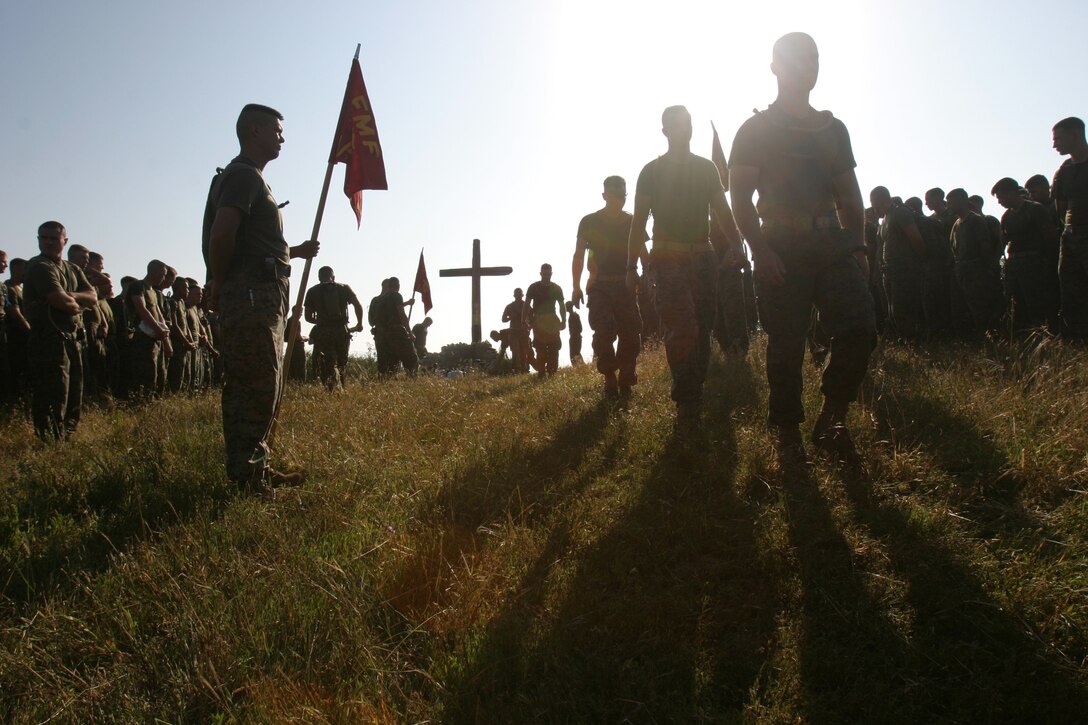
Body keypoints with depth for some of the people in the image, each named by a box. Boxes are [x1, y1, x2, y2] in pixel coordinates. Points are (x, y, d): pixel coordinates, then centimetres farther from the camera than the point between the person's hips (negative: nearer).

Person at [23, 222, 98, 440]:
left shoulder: (73, 270, 17)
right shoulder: (39, 267, -9)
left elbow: (93, 299, 5)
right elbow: (62, 302, -21)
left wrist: (71, 296, -12)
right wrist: (79, 304, -1)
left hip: (72, 338, 9)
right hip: (49, 340, -8)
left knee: (74, 398, 14)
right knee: (54, 400, -7)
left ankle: (67, 437, 23)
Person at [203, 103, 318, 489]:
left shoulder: (251, 178, 25)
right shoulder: (243, 175, -8)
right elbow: (222, 234, -21)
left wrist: (296, 251, 18)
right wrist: (219, 286, -12)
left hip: (262, 298, 11)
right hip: (251, 295, -11)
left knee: (261, 388, 13)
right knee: (257, 388, -10)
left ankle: (254, 468, 20)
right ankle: (246, 473, -6)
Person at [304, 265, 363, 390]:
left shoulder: (312, 292, 8)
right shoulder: (344, 288, 9)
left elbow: (308, 317, 8)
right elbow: (358, 305, -3)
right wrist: (359, 324, 10)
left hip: (322, 333, -1)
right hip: (342, 331, 1)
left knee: (328, 365, -4)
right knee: (341, 364, 17)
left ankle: (334, 390, -25)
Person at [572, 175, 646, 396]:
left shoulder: (632, 222, 7)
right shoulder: (589, 222, 1)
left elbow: (643, 255, 9)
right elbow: (579, 256, 2)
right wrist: (576, 287, -6)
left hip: (626, 286, 2)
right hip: (599, 287, -2)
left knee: (631, 334, -5)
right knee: (604, 332, -14)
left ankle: (625, 381, 6)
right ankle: (610, 381, -6)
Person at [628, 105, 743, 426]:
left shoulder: (706, 168, 15)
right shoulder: (652, 171, 5)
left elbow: (723, 211, 9)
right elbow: (639, 222, 3)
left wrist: (735, 243, -9)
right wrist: (632, 266, -5)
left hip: (703, 257, 4)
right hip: (669, 259, -4)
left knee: (702, 330, 3)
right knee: (682, 330, -16)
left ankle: (695, 398, 11)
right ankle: (687, 405, -15)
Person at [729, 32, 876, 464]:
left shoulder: (834, 129, 20)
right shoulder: (756, 129, 6)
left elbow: (849, 195, 19)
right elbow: (740, 197, -3)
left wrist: (858, 246, 6)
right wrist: (760, 249, -15)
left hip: (833, 245, 4)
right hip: (781, 250, -4)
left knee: (860, 330, -12)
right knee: (786, 345, -5)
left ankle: (831, 421, 2)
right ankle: (789, 438, 4)